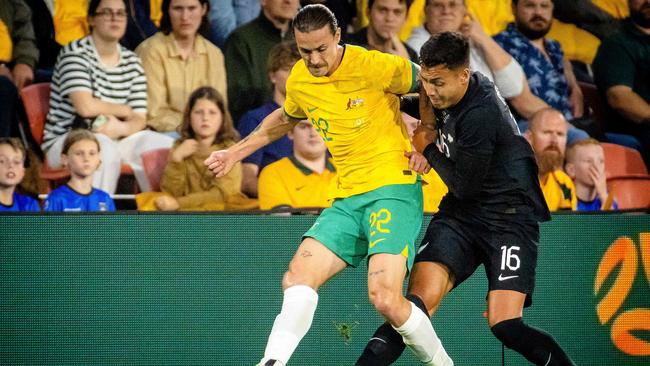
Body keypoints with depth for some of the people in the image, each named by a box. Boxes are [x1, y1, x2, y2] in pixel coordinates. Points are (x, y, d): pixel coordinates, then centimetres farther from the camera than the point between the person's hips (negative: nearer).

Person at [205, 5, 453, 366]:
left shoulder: (376, 66, -12)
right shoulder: (298, 81, 7)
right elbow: (286, 118, 31)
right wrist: (235, 152, 31)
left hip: (394, 189, -6)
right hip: (347, 199, 7)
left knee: (385, 299, -20)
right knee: (297, 278, -9)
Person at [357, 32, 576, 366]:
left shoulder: (480, 114, -23)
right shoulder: (446, 93, 2)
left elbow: (464, 186, -15)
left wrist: (429, 148, -1)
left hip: (510, 217, -7)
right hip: (461, 213, 7)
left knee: (504, 326, -19)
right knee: (420, 300, -16)